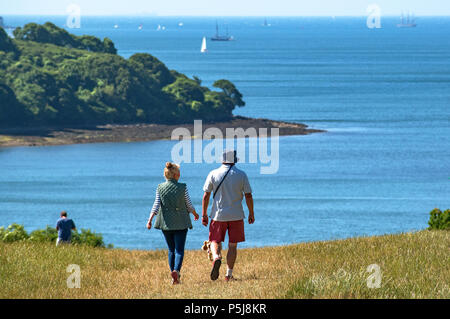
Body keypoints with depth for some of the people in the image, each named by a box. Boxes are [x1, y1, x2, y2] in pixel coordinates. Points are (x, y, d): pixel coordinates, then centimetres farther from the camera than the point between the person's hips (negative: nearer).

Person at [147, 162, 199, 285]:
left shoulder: (160, 188, 0)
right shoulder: (182, 188, -6)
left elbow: (156, 205, -8)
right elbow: (189, 205, 0)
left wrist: (150, 220, -9)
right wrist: (195, 214, 18)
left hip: (166, 223, 3)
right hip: (181, 223, -3)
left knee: (171, 250, 16)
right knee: (179, 249, -4)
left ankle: (173, 272, 15)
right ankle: (176, 271, -26)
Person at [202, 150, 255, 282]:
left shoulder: (213, 174, -2)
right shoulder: (241, 175, -3)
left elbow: (206, 196, -1)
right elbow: (248, 196, -1)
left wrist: (204, 215, 7)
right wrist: (251, 214, 10)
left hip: (218, 215, 0)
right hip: (236, 216, 0)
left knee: (215, 242, 10)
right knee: (232, 246, 6)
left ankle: (216, 257, -22)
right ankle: (229, 274, 4)